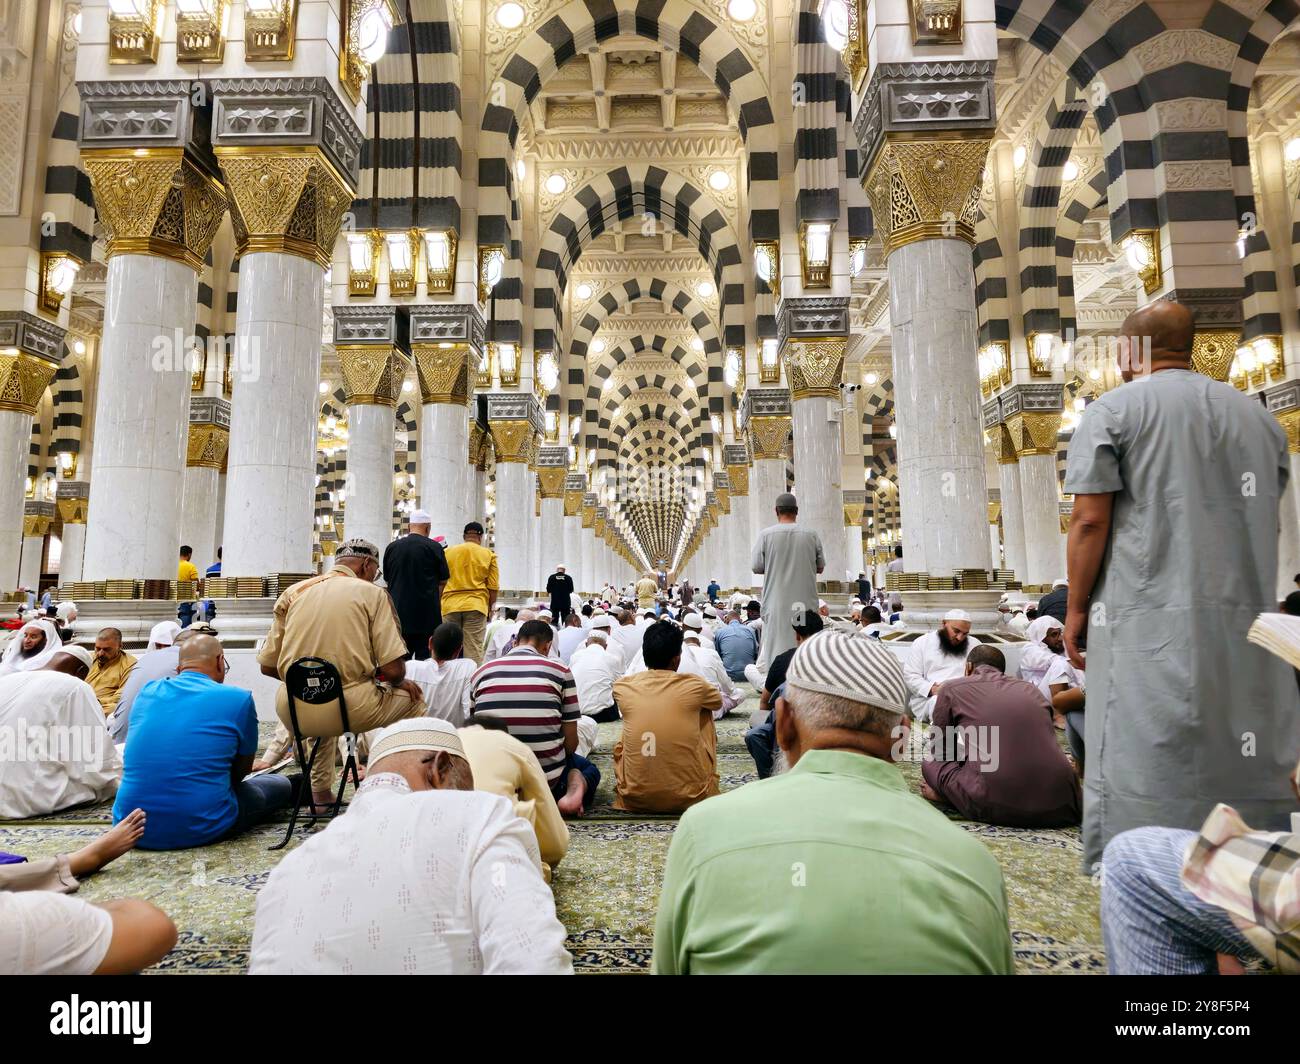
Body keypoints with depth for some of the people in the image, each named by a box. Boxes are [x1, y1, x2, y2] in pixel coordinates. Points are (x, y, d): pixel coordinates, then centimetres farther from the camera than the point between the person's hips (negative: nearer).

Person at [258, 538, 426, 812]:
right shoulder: (372, 593, -2)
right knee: (414, 699, 22)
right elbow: (393, 670, -9)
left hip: (293, 713, 5)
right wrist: (398, 682, 14)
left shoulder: (293, 592, 10)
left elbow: (267, 666, 11)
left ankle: (320, 792, 40)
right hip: (349, 710, -5)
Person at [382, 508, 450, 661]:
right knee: (425, 659, 2)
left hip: (398, 612, 4)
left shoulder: (391, 547, 4)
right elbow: (443, 581, -2)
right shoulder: (434, 547, -7)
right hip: (426, 613, -4)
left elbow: (387, 578, 14)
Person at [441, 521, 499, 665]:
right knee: (474, 650, 0)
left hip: (450, 605, 2)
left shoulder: (449, 552, 8)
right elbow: (493, 586, 2)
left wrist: (440, 604, 23)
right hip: (476, 606, -2)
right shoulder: (489, 555, 2)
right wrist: (490, 606, 13)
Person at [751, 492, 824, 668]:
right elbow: (820, 567, 9)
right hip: (806, 601, 2)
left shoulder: (766, 534, -6)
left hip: (777, 602, -1)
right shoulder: (812, 535, 0)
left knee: (778, 647, 4)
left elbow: (756, 567, -2)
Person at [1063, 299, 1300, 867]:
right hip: (1247, 620, 6)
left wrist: (1076, 609, -2)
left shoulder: (1113, 409, -3)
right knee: (1248, 771, 13)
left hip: (1150, 621, -6)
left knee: (1149, 775, -2)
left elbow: (1090, 522, -10)